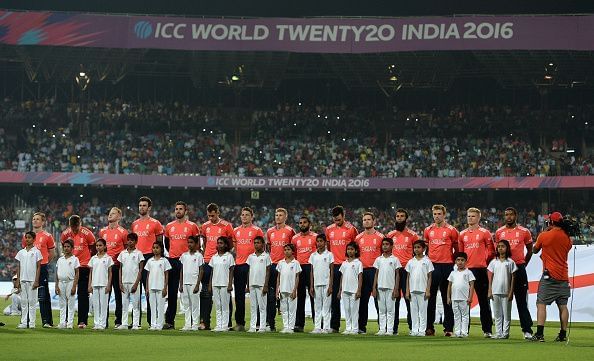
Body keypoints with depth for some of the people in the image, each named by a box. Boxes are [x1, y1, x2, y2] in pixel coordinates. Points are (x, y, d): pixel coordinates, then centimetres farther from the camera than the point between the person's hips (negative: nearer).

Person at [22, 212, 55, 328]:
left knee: (44, 296, -6)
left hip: (42, 268, -4)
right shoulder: (27, 236, 12)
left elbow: (52, 254, 9)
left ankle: (47, 321, -5)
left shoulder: (47, 236, 1)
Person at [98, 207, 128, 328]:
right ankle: (104, 321, 10)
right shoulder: (103, 231, 12)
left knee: (118, 294, 0)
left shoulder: (122, 232, -2)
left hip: (117, 265, -4)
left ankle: (119, 321, 3)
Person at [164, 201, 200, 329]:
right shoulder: (169, 226, 11)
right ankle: (169, 321, 7)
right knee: (171, 292, 4)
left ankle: (191, 321, 1)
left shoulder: (192, 226, -1)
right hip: (172, 261, 4)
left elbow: (197, 244, 4)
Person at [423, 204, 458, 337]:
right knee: (430, 297, 4)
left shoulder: (451, 230, 1)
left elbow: (457, 249, 5)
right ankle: (429, 327, 8)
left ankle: (448, 328, 3)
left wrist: (454, 262, 0)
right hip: (432, 265, 3)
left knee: (447, 298, 1)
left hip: (447, 266, -3)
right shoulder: (428, 230, 10)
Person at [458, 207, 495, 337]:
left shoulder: (484, 233, 1)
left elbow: (491, 251, 4)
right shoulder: (462, 234, 13)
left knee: (483, 300, -1)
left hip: (480, 270, -4)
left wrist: (485, 263, 3)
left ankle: (487, 330, 1)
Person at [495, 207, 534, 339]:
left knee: (521, 301, -4)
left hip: (519, 269, -2)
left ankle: (527, 330, -5)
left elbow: (529, 250, 11)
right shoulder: (499, 232, 8)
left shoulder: (524, 232, 2)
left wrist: (523, 265, 8)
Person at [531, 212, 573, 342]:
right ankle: (563, 334, 10)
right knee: (563, 306, 9)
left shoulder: (544, 236, -7)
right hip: (563, 276, 5)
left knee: (541, 304, -4)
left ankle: (539, 334, -15)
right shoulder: (567, 238, 5)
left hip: (549, 275, -5)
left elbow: (535, 250, 9)